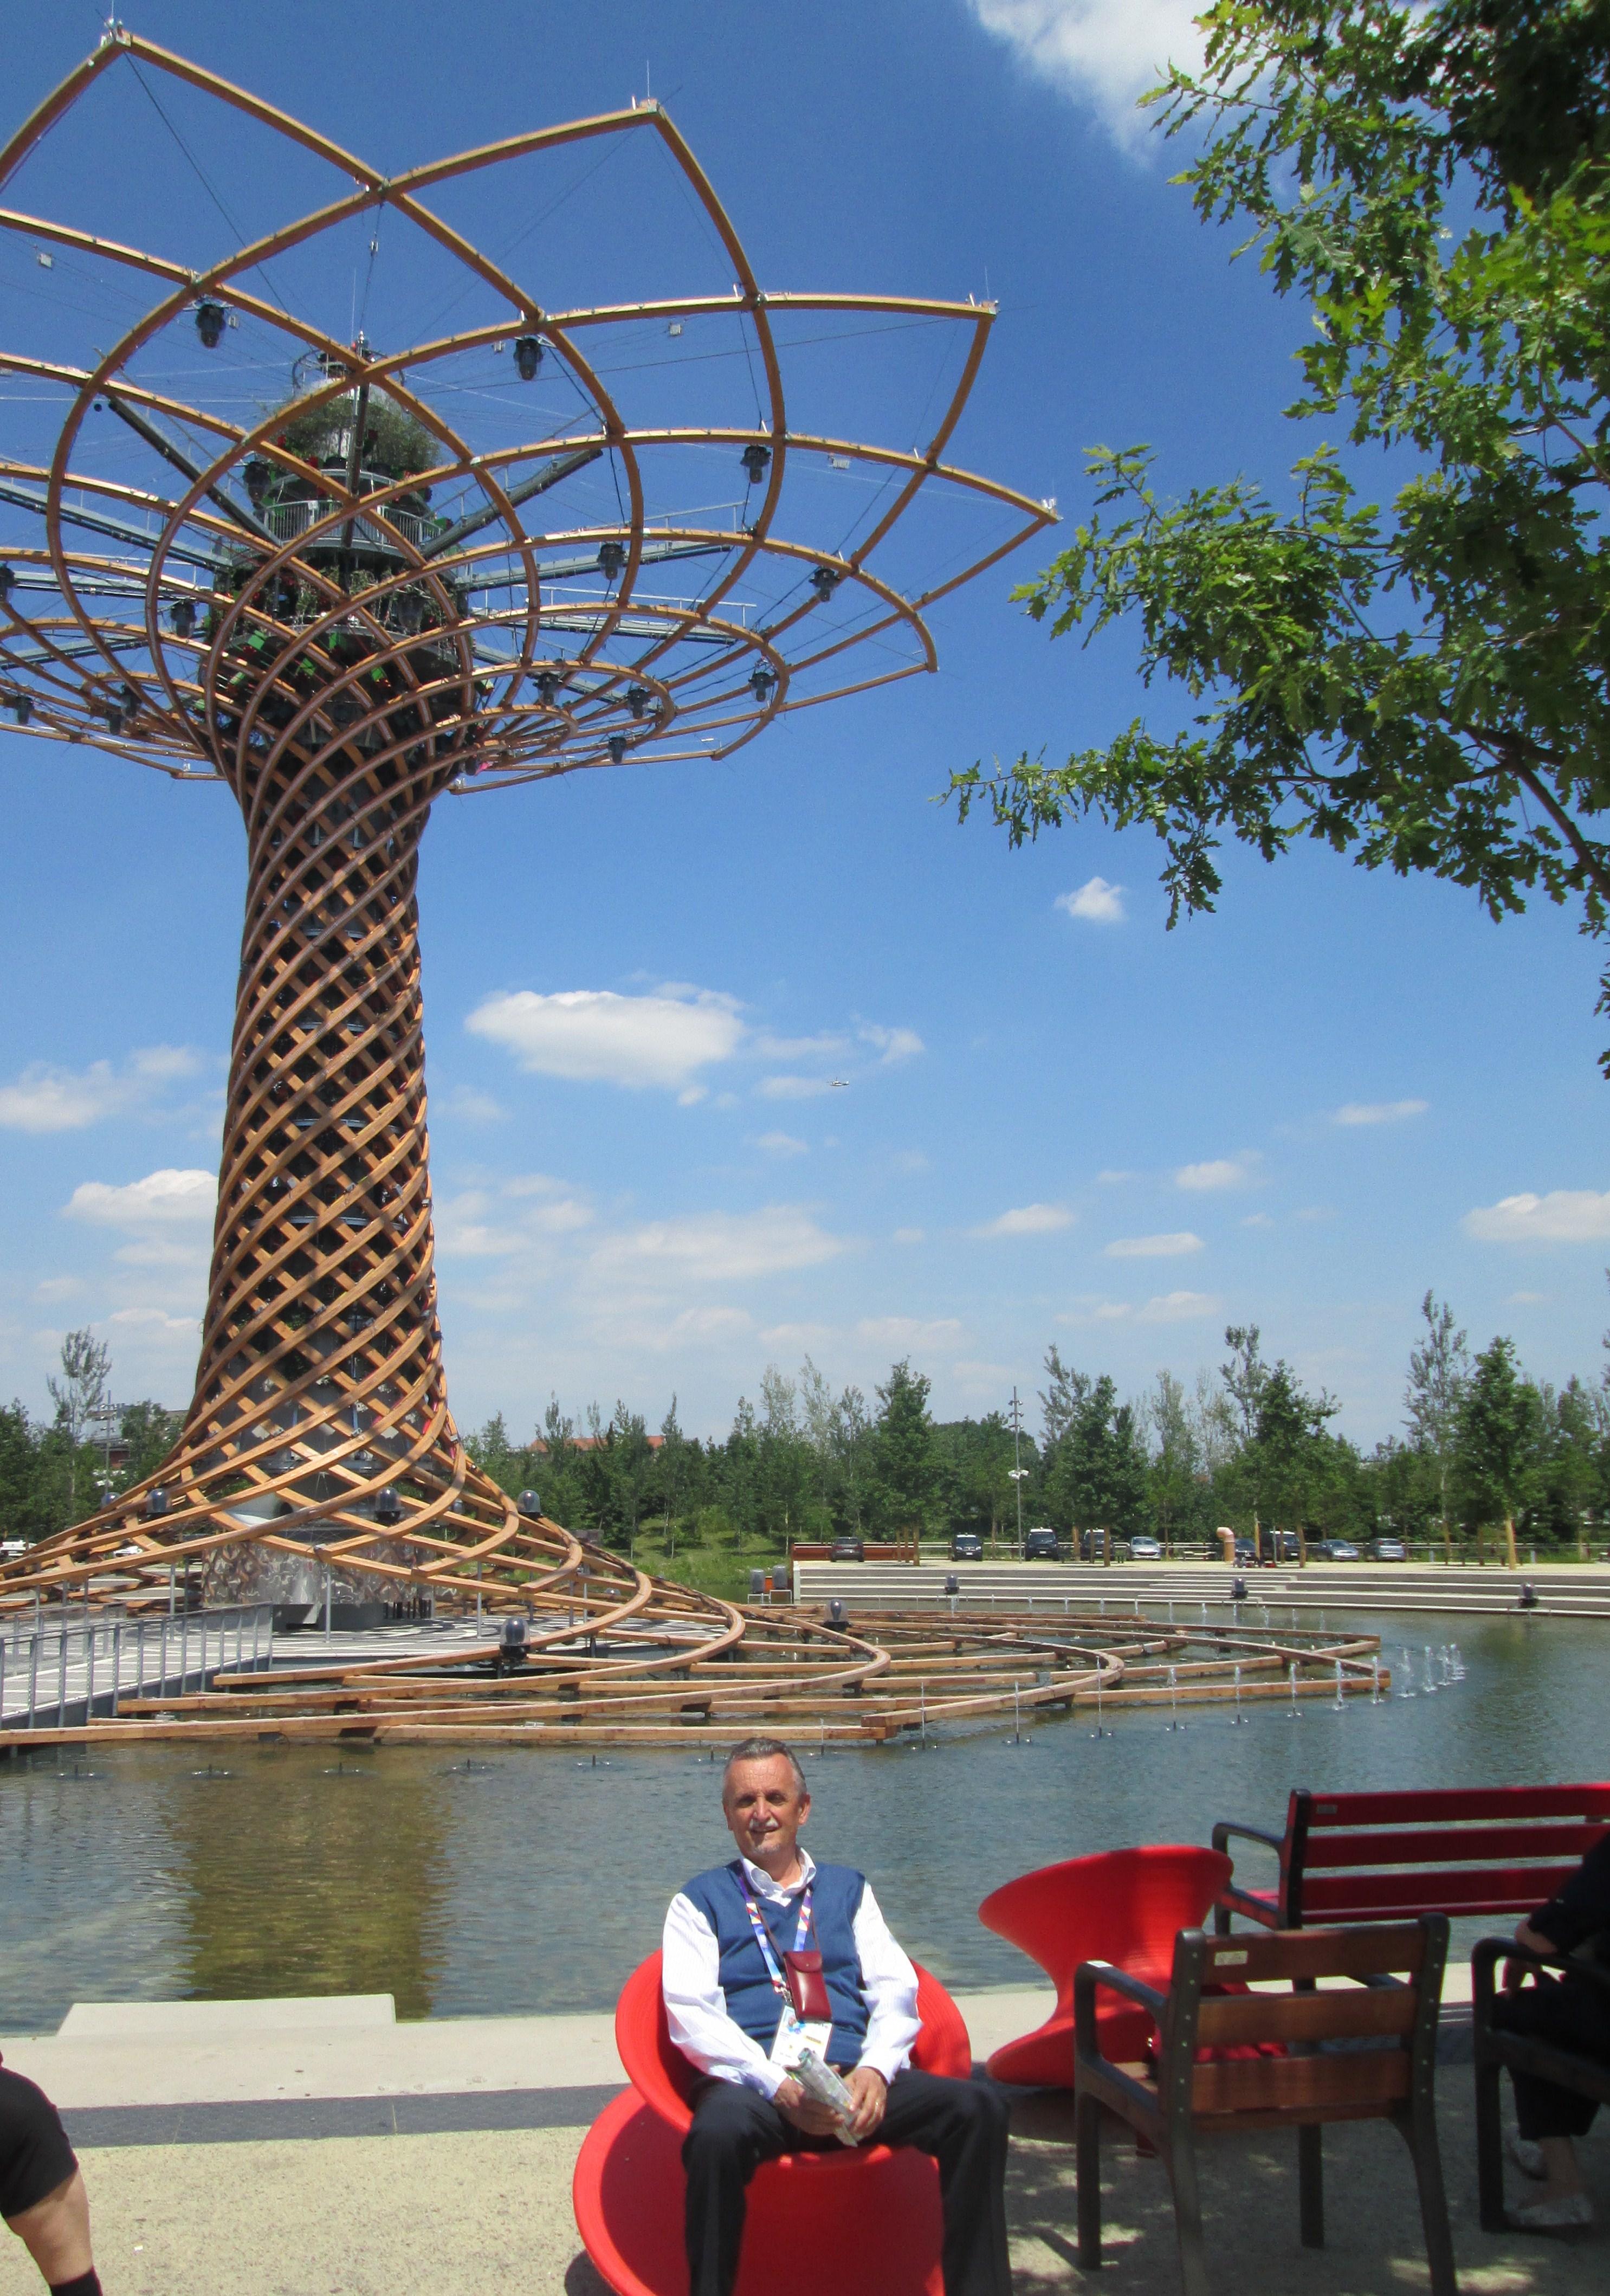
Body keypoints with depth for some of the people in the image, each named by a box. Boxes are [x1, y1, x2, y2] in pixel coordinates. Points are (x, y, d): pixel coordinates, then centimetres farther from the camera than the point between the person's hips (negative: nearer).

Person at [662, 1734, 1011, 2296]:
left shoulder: (848, 1890, 22)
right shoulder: (701, 1902, 13)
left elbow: (896, 1990, 12)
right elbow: (692, 2015, 0)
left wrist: (875, 2069, -9)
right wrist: (779, 2085, -15)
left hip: (854, 2081, 3)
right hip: (752, 2086, -2)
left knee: (980, 2107, -23)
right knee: (717, 2134, -38)